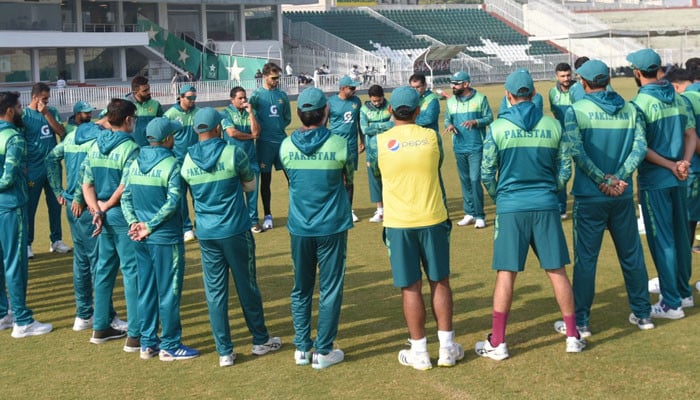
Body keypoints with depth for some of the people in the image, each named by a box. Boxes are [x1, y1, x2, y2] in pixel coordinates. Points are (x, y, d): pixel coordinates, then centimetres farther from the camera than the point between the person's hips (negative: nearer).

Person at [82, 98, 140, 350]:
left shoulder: (95, 146, 7)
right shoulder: (130, 148, -15)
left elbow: (87, 183, 3)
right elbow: (125, 186, -21)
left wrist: (96, 210, -5)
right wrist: (106, 206, -7)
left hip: (104, 216, 7)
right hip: (124, 216, -7)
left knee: (104, 269, 17)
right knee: (132, 272, -1)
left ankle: (100, 328, 25)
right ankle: (135, 335, 1)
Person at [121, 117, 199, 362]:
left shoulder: (135, 164, 6)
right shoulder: (171, 164, -12)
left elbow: (126, 197, 3)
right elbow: (172, 202, -19)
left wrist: (134, 223, -5)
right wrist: (149, 226, -14)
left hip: (141, 239, 7)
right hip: (166, 239, -6)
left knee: (146, 292, 14)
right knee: (169, 293, 2)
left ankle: (147, 344, 21)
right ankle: (170, 346, 9)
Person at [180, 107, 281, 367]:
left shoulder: (187, 161, -2)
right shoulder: (233, 153, -11)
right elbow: (250, 185, 3)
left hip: (206, 235, 3)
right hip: (236, 231, -2)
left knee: (215, 292, 7)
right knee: (247, 287, 11)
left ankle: (224, 352, 10)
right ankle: (261, 340, 25)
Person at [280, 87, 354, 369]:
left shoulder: (286, 146, -6)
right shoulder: (339, 145, -13)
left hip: (299, 228, 3)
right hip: (332, 227, -3)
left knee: (301, 289, 15)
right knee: (330, 290, 7)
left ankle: (302, 348, 21)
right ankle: (323, 351, 11)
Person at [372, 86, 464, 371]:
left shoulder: (380, 141, -7)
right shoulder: (431, 136, -3)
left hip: (398, 224, -1)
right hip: (433, 219, 1)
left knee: (411, 288, 6)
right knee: (440, 282, 13)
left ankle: (419, 352, 12)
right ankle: (447, 347, 18)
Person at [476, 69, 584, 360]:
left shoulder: (498, 127, -5)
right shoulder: (553, 126, 2)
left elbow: (487, 173, -1)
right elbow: (565, 170, 6)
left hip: (510, 208, -2)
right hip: (545, 206, 2)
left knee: (506, 274, 2)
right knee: (556, 270, 9)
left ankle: (497, 342, 7)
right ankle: (573, 336, 17)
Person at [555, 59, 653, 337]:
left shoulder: (575, 111, -7)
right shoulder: (629, 110, 4)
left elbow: (576, 151, -18)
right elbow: (640, 146, -7)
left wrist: (603, 179, -13)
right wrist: (618, 179, -12)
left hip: (589, 197, -3)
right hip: (623, 196, 3)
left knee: (585, 259, 4)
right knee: (632, 254, 15)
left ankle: (581, 322, 9)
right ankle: (642, 314, 25)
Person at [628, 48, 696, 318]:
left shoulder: (640, 102, -14)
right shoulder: (678, 98, 6)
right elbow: (691, 135, 4)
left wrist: (671, 166, -13)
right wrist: (684, 162, -9)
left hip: (654, 180, -7)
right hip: (678, 180, 7)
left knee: (662, 241, 0)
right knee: (680, 235, 17)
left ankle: (671, 304, 4)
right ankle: (684, 293, 29)